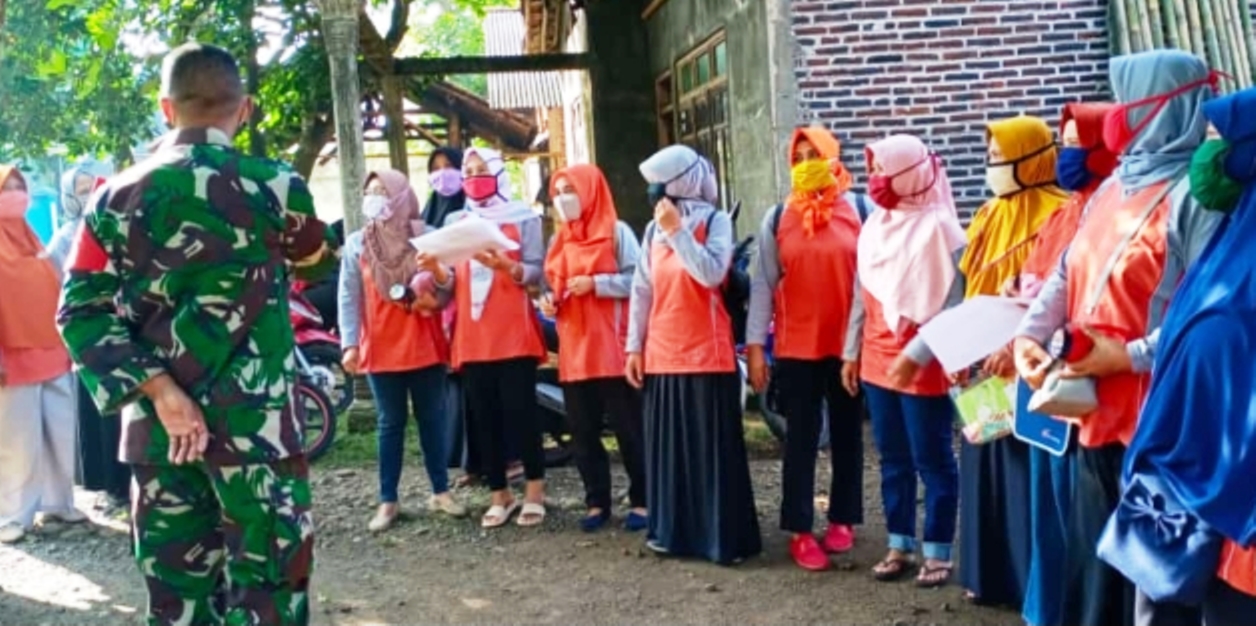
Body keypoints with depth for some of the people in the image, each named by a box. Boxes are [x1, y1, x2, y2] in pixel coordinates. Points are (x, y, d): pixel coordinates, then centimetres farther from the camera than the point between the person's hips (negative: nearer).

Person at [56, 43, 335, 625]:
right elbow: (318, 261, 15)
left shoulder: (115, 199, 4)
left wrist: (157, 390, -7)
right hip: (256, 424, -4)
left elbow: (82, 312, -4)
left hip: (157, 428, 4)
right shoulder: (274, 188, -5)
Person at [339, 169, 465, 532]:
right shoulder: (356, 244, 3)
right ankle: (388, 501, 11)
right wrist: (350, 344, -10)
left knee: (433, 418, 8)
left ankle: (441, 492, 19)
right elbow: (348, 298, -1)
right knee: (391, 423, 5)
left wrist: (436, 293, -18)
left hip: (425, 345, 0)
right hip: (381, 348, 0)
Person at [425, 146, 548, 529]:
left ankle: (535, 490, 6)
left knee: (520, 411, -6)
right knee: (484, 416, 5)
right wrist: (435, 270, -11)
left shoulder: (523, 217, 3)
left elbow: (537, 273, -5)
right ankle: (500, 494, 14)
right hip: (472, 335, 4)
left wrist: (504, 265, -23)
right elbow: (451, 284, 10)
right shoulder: (455, 222, 14)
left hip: (514, 332, -4)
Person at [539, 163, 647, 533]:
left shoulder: (617, 232, -3)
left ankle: (641, 500, 9)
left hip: (612, 348, -6)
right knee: (583, 431, 8)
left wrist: (596, 284, -18)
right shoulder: (561, 240, 15)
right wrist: (549, 303, 1)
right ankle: (597, 502, 17)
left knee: (629, 427, 0)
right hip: (574, 349, 6)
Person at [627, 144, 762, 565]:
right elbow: (642, 290, 10)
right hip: (662, 354, 5)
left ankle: (725, 535, 7)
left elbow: (711, 274, -22)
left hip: (707, 353, -5)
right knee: (668, 446, 11)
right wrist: (634, 346, 8)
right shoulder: (654, 230, 8)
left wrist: (677, 230, -19)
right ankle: (673, 529, 22)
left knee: (713, 447, -1)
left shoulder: (715, 222, -5)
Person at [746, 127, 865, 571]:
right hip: (796, 346, 0)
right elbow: (763, 283, 0)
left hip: (847, 345, 0)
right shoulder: (777, 218, 2)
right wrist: (755, 344, -6)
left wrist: (855, 347, -9)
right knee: (801, 439, 4)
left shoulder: (860, 212, -3)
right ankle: (800, 531, 9)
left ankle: (843, 519, 25)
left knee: (846, 435, 12)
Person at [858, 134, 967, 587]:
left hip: (923, 364, -7)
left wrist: (916, 354, -17)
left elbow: (950, 302, -15)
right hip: (878, 359, 7)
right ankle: (899, 545, 22)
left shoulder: (936, 225, -13)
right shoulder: (875, 224, 10)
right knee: (892, 459, 13)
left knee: (932, 460, 2)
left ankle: (938, 552, 12)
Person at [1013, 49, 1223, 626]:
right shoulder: (1113, 187, 15)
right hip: (1097, 410, 8)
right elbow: (1067, 273, 13)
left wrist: (1133, 355, -20)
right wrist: (1028, 334, -1)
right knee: (1092, 558, 17)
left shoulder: (1193, 193, -11)